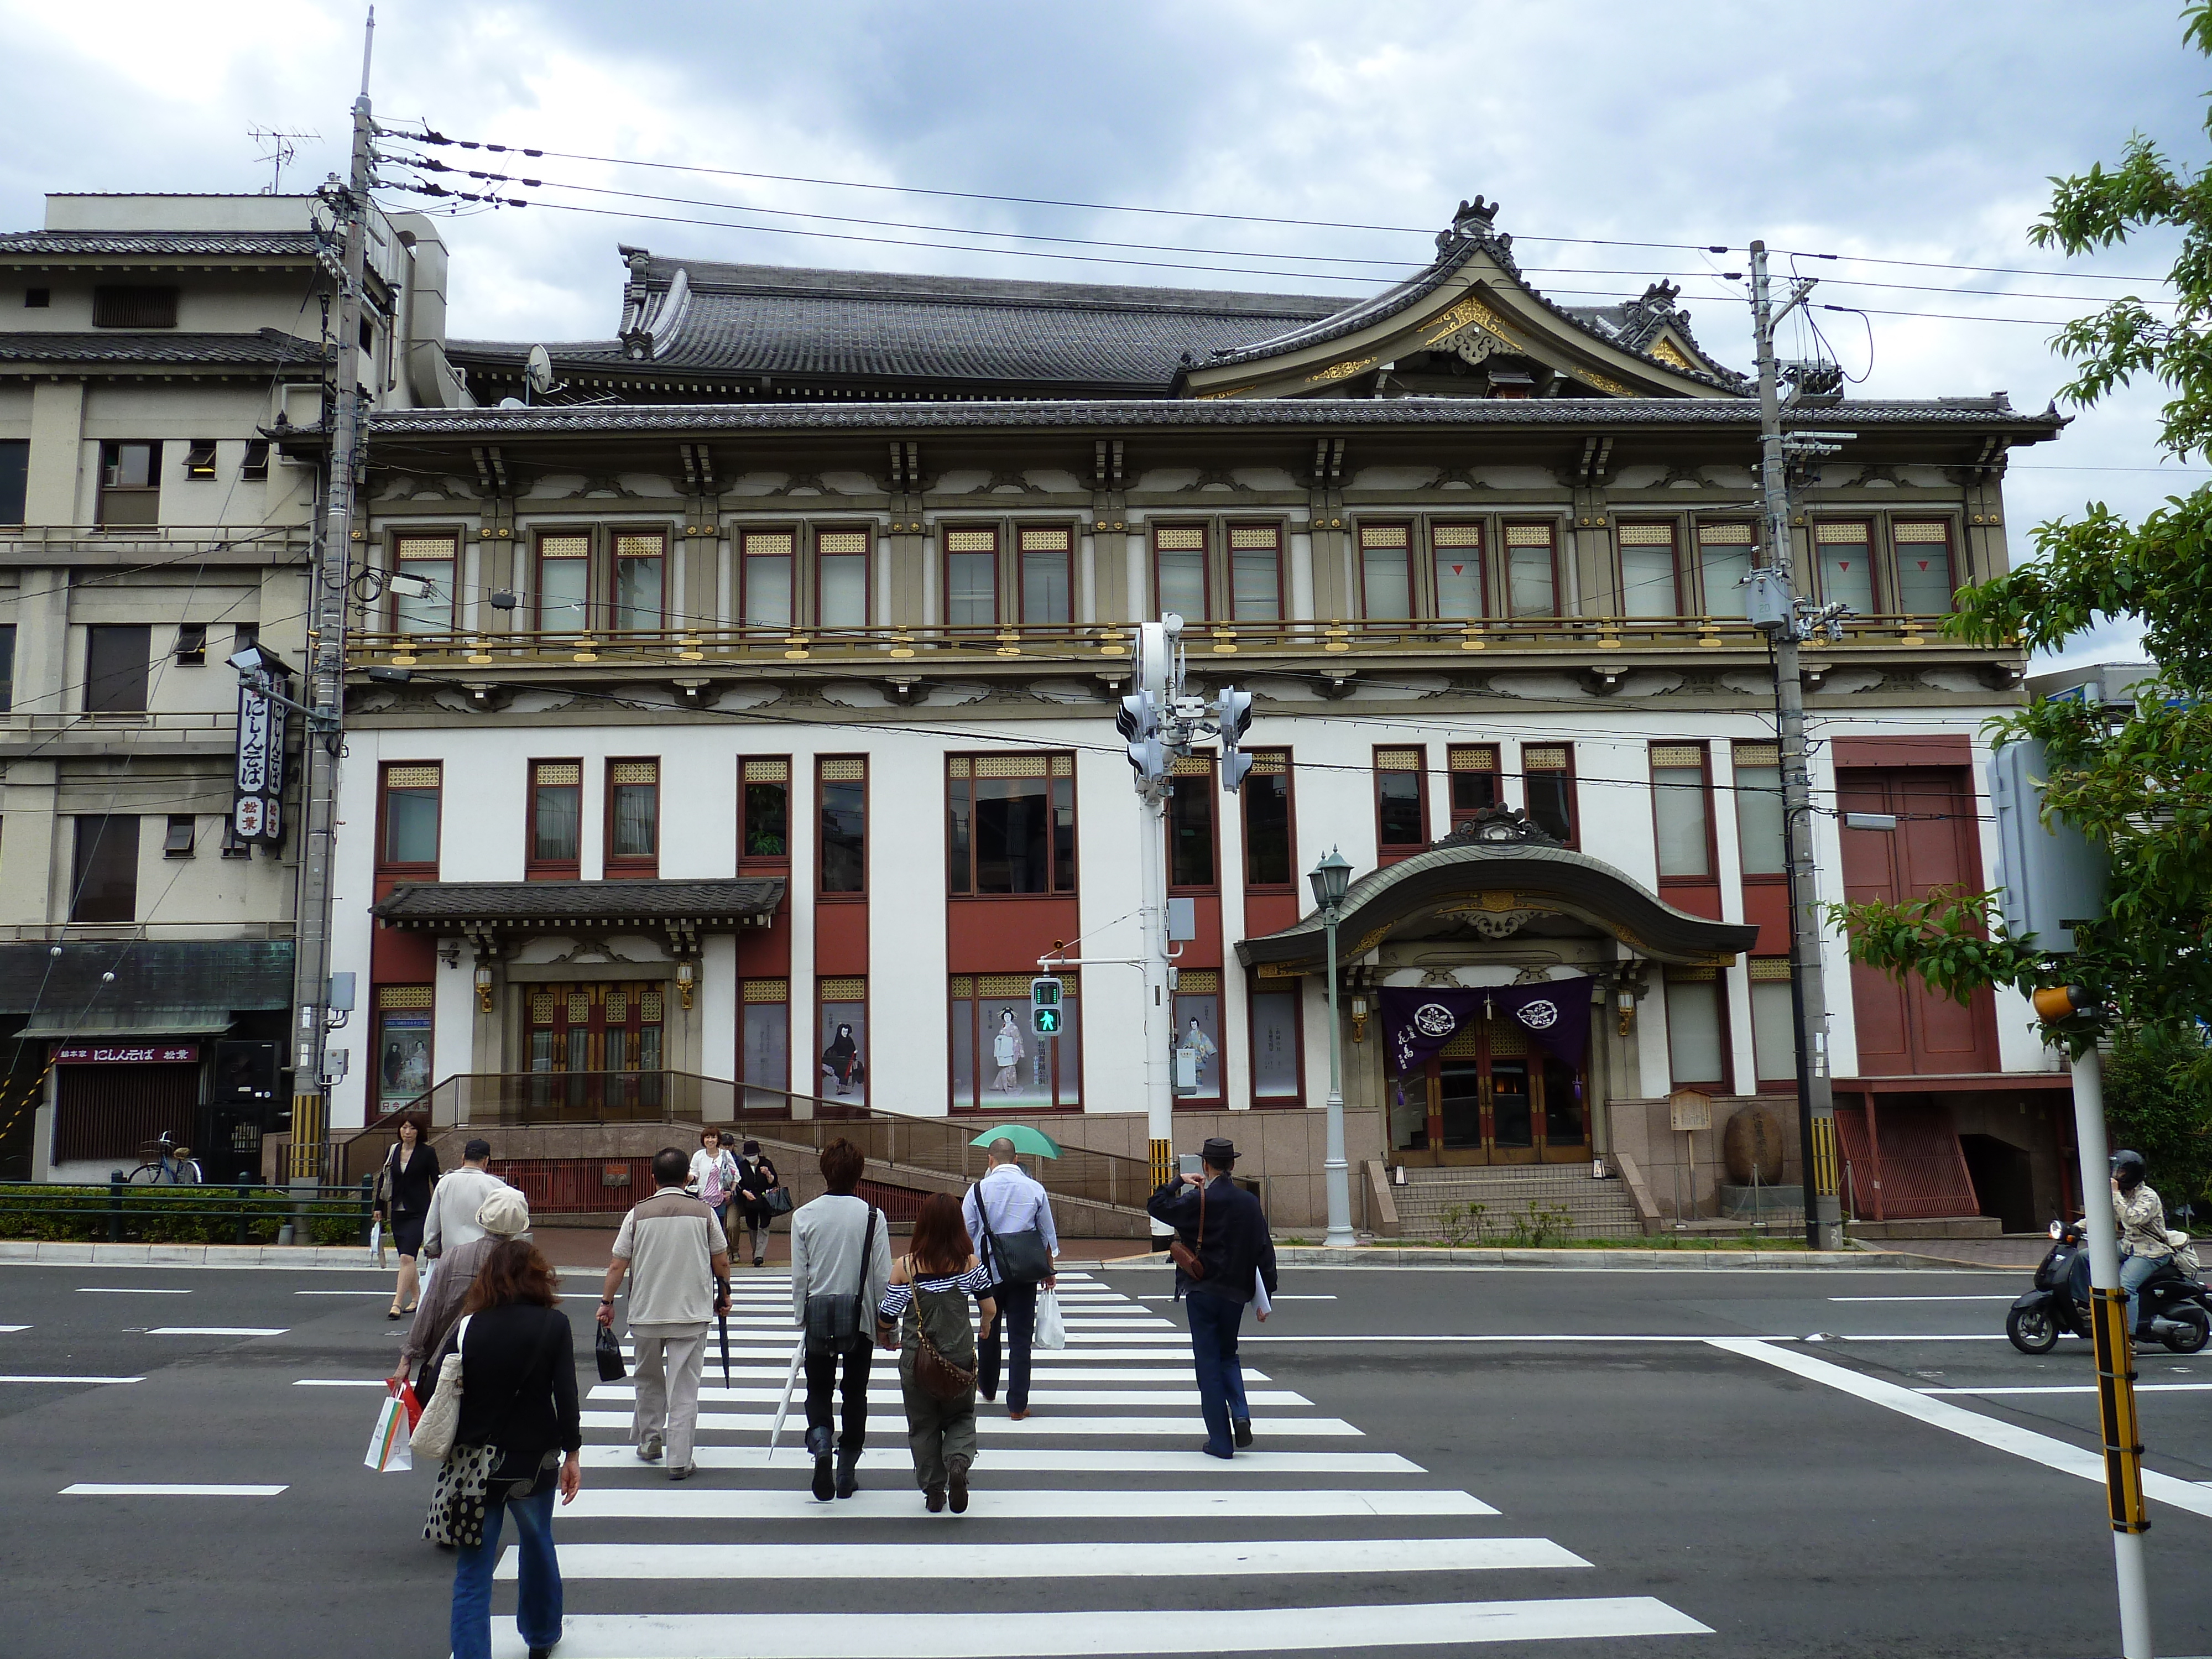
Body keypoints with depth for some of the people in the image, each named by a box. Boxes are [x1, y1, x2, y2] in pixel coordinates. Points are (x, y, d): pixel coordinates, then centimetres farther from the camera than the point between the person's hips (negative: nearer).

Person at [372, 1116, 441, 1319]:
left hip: (419, 1213, -5)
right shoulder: (392, 1152, 9)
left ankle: (397, 1303, -18)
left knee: (407, 1257, -15)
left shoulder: (427, 1153, -4)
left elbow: (437, 1182, -3)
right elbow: (384, 1180, 15)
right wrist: (379, 1208, 13)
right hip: (398, 1212, 5)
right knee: (406, 1258, 11)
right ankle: (416, 1297, 24)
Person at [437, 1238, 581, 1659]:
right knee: (537, 1545, 24)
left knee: (472, 1572, 6)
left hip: (474, 1462, 0)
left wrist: (451, 1448, 9)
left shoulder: (470, 1326, -3)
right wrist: (572, 1454, -1)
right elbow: (566, 1395, -9)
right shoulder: (553, 1324, -6)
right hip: (533, 1462, 1)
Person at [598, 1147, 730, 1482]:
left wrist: (607, 1302, 13)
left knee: (648, 1380, 22)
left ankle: (648, 1440, 33)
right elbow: (721, 1261, 3)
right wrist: (724, 1293, 21)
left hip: (646, 1313, 1)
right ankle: (679, 1461, 2)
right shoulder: (704, 1213, -4)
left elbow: (617, 1265, -1)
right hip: (692, 1314, -1)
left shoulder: (638, 1214, -4)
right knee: (684, 1389, 2)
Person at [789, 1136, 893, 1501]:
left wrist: (801, 1317, 11)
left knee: (818, 1391, 13)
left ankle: (820, 1441, -17)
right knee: (855, 1393, 14)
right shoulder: (873, 1217, -9)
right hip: (861, 1320, 0)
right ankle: (847, 1474, 18)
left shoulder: (804, 1215, -7)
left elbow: (798, 1275, -2)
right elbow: (883, 1276, -6)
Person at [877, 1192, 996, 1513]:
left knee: (923, 1425, 16)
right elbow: (990, 1309, -4)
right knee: (961, 1416, 19)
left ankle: (933, 1491, 20)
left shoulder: (905, 1266, -12)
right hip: (960, 1357, 1)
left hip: (916, 1360, -1)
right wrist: (985, 1327, 20)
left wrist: (886, 1337, 17)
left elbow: (886, 1317, -7)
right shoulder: (969, 1262, -9)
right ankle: (958, 1462, -8)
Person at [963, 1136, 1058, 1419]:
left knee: (989, 1332, 18)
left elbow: (965, 1234, -2)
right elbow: (1048, 1235, 6)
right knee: (1021, 1337, 3)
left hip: (990, 1271, 0)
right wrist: (1049, 1272, 18)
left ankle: (988, 1388, 37)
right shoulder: (1035, 1190, -1)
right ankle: (1017, 1404, 3)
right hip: (1025, 1273, 0)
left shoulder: (978, 1190, -5)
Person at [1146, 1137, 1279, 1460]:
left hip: (1202, 1291, -4)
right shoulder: (1250, 1203, 0)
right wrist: (1265, 1297, 7)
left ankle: (1220, 1441, 5)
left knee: (1208, 1362, 4)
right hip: (1236, 1293, 4)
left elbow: (1157, 1206, -8)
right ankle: (1240, 1413, 1)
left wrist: (1178, 1182, 5)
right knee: (1228, 1355, 23)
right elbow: (1264, 1251, 2)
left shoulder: (1198, 1200, -12)